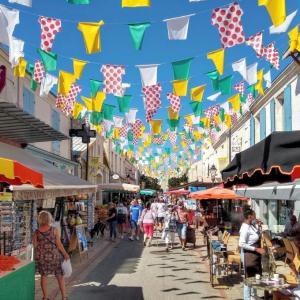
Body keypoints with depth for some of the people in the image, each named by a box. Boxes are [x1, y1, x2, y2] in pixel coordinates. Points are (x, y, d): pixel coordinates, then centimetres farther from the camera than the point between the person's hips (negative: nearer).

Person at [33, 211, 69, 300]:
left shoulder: (37, 232, -5)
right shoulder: (54, 230, -11)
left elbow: (35, 245, -1)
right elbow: (59, 244, -11)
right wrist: (65, 254, -2)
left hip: (41, 256, 2)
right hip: (54, 256, -2)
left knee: (43, 276, 15)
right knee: (60, 276, 9)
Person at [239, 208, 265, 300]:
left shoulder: (252, 224, 2)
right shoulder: (245, 228, -24)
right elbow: (241, 244, -29)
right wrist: (257, 249, -26)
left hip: (255, 255, 10)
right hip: (248, 255, -10)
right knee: (249, 277, 1)